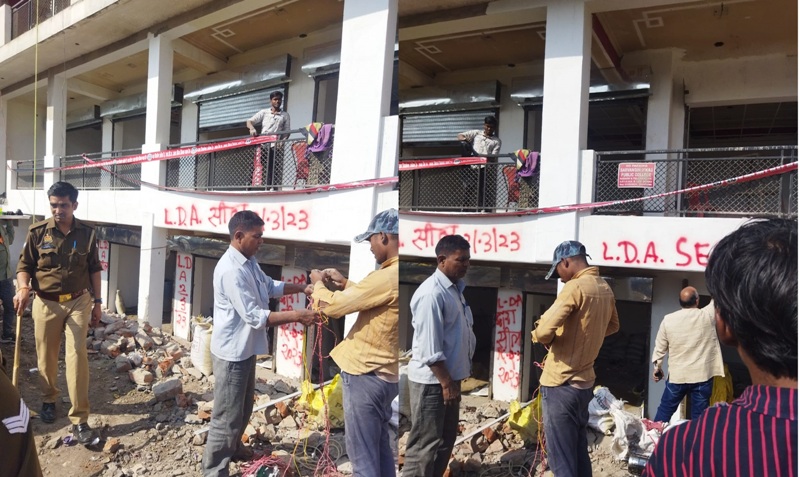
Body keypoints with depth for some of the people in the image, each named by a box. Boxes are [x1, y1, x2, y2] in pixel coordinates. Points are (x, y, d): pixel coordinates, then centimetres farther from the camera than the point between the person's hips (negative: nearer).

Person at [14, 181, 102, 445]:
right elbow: (24, 265, 1)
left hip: (78, 302, -1)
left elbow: (94, 269, 6)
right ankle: (49, 400, 40)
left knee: (77, 356, -6)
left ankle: (79, 420, -2)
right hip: (45, 303, 1)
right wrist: (23, 288, -20)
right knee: (47, 356, 13)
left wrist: (97, 302, 6)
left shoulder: (87, 233, -1)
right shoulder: (37, 232, -4)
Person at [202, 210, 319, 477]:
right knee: (227, 415, 2)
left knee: (244, 407, 26)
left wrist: (303, 288, 7)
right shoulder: (231, 270, -26)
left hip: (246, 348, 10)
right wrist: (295, 315, -28)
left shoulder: (249, 262, 5)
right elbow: (253, 316, -28)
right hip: (231, 352, -10)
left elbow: (270, 287, 20)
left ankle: (233, 447, 47)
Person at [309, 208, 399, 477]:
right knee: (380, 449, 20)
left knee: (363, 455, 3)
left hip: (365, 375, -9)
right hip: (384, 373, 9)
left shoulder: (389, 276, -24)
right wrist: (345, 283, 14)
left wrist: (318, 284, 0)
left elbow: (334, 306, -20)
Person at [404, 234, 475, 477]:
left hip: (448, 376, 10)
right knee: (425, 444, 0)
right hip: (431, 381, -10)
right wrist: (446, 383, -21)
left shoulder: (455, 288, 9)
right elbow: (429, 347, -23)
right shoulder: (431, 293, -22)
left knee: (446, 438, 19)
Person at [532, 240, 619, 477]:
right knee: (579, 452, 19)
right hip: (584, 382, 8)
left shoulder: (575, 287, -18)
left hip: (560, 384, -8)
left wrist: (538, 336, -6)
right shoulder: (605, 289, 7)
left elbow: (543, 331, -28)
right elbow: (613, 326, 26)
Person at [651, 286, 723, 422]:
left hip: (677, 375, 1)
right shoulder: (707, 316, -11)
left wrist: (657, 368, 15)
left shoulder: (668, 320, -5)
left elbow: (660, 347, 2)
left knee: (665, 410, 13)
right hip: (702, 376, -1)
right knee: (699, 416, 8)